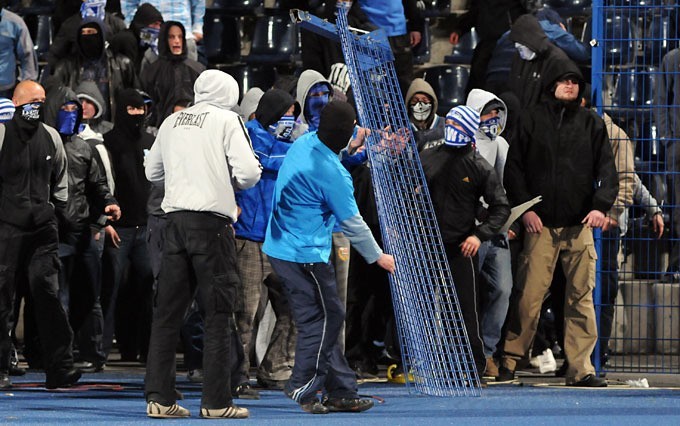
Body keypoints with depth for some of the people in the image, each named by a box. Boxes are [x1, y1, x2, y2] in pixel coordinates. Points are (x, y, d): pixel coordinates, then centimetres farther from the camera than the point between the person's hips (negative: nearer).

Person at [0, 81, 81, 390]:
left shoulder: (51, 137, 13)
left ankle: (59, 369, -5)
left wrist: (56, 210, 17)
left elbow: (60, 180, 25)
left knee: (47, 294, -3)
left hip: (42, 228, 3)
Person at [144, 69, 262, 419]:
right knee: (218, 312, 0)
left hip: (175, 217, 5)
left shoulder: (172, 122, 15)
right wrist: (235, 183, 10)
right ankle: (216, 401, -2)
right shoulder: (226, 120, -2)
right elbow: (248, 171, -11)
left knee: (168, 311, 7)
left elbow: (152, 171, 23)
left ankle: (159, 397, 5)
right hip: (212, 217, -5)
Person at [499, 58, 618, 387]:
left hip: (580, 225, 2)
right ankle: (510, 361, 2)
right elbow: (513, 168, 7)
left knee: (581, 296, -1)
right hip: (540, 224, -2)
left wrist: (601, 205, -9)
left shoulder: (591, 123, 12)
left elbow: (607, 169, 8)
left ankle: (580, 367, 1)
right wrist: (524, 207, -5)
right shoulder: (532, 120, 8)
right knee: (529, 295, -7)